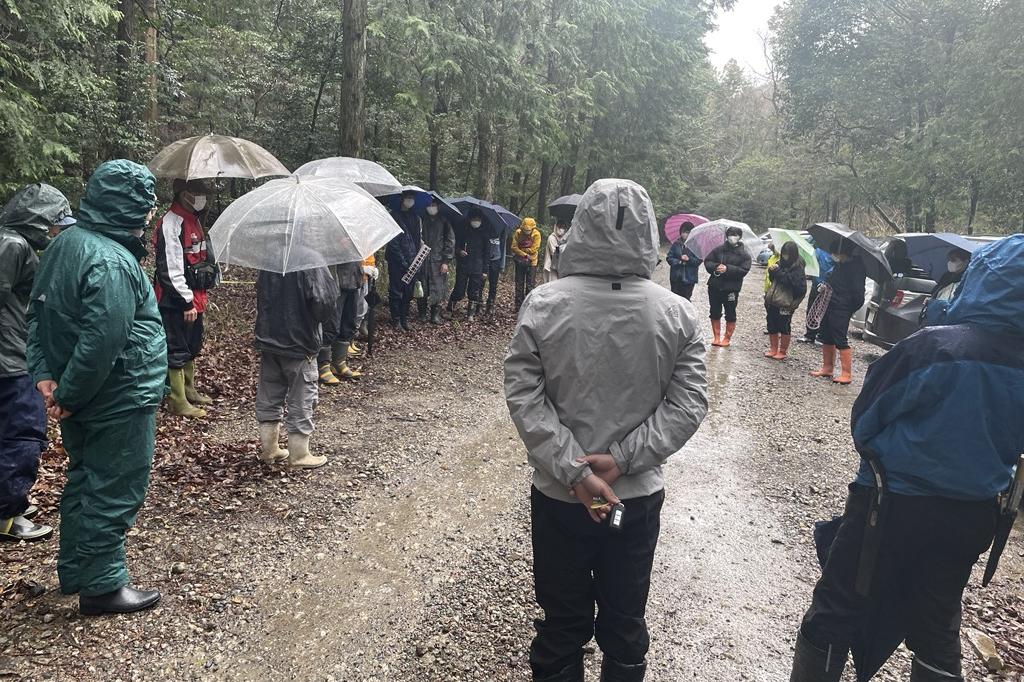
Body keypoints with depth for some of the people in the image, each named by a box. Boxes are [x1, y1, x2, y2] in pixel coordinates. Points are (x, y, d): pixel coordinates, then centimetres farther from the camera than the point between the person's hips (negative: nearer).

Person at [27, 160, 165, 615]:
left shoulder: (65, 243, 7)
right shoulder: (112, 262, -24)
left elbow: (38, 313, 10)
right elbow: (102, 342, -29)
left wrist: (44, 374, 3)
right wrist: (70, 397, -17)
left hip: (82, 398, 10)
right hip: (120, 398, -9)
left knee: (83, 481, 21)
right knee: (114, 492, 4)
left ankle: (75, 571, 36)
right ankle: (102, 586, 17)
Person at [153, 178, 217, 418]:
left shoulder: (194, 220, 13)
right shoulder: (171, 224, -18)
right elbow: (171, 269, -23)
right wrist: (187, 302, -22)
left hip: (194, 298, 10)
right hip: (177, 301, -10)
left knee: (193, 347, 20)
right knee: (177, 351, -1)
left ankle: (189, 391, 35)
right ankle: (178, 402, 7)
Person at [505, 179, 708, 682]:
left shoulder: (544, 305, -14)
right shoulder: (677, 314, -10)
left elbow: (524, 396, -15)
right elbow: (688, 404, -10)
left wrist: (573, 471, -14)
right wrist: (622, 459, -10)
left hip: (558, 495, -1)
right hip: (640, 495, 1)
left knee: (563, 622, 18)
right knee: (625, 622, 21)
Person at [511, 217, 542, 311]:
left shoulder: (536, 234, -12)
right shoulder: (518, 233, -6)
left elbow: (534, 249, -17)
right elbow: (514, 247, -10)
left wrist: (520, 250, -14)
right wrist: (525, 254, -20)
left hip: (531, 262, -2)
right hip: (520, 262, 2)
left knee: (529, 285, 1)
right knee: (519, 284, 7)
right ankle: (518, 306, 13)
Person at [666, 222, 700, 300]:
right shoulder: (676, 244, 3)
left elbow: (699, 260, -5)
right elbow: (669, 258, 1)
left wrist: (689, 259, -21)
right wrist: (679, 262, -14)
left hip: (689, 278, -1)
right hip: (676, 277, 1)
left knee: (686, 299, 3)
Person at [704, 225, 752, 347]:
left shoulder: (744, 254, 0)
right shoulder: (718, 249, 7)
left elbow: (744, 270, -10)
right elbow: (707, 261, 6)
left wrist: (727, 269, -21)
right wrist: (716, 267, -15)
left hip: (731, 288, -3)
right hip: (714, 286, 3)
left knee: (730, 314, 4)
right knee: (715, 313, 9)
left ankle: (727, 339, 15)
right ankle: (717, 337, 20)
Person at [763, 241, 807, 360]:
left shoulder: (797, 267, -9)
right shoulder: (780, 263, 10)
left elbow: (792, 282, -20)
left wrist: (778, 271, -20)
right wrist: (771, 271, -3)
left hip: (785, 303, -6)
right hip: (772, 300, 7)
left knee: (784, 328, 4)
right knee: (772, 327, 11)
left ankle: (782, 351, 15)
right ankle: (773, 349, 23)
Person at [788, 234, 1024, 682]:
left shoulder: (932, 346, -23)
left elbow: (866, 417, -10)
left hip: (893, 504, -5)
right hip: (971, 516, 5)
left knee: (836, 612, 10)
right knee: (937, 628, 21)